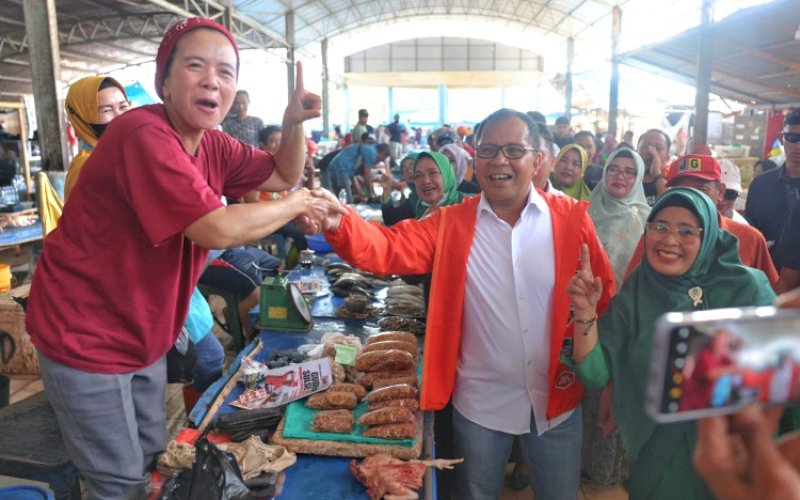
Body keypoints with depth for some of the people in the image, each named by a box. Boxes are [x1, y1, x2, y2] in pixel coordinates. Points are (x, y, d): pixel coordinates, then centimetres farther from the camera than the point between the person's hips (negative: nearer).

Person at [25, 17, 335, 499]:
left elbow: (284, 175, 8)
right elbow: (219, 229, -33)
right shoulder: (143, 134, -27)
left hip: (143, 332, 8)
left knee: (153, 456, 23)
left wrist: (294, 124, -10)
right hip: (86, 336, -8)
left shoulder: (213, 145, 0)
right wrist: (296, 206, -18)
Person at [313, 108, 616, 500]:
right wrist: (338, 223, -38)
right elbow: (386, 248, -20)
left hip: (556, 398, 1)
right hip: (481, 402, 0)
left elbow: (603, 291, 1)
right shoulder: (450, 224, -7)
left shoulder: (571, 217, -7)